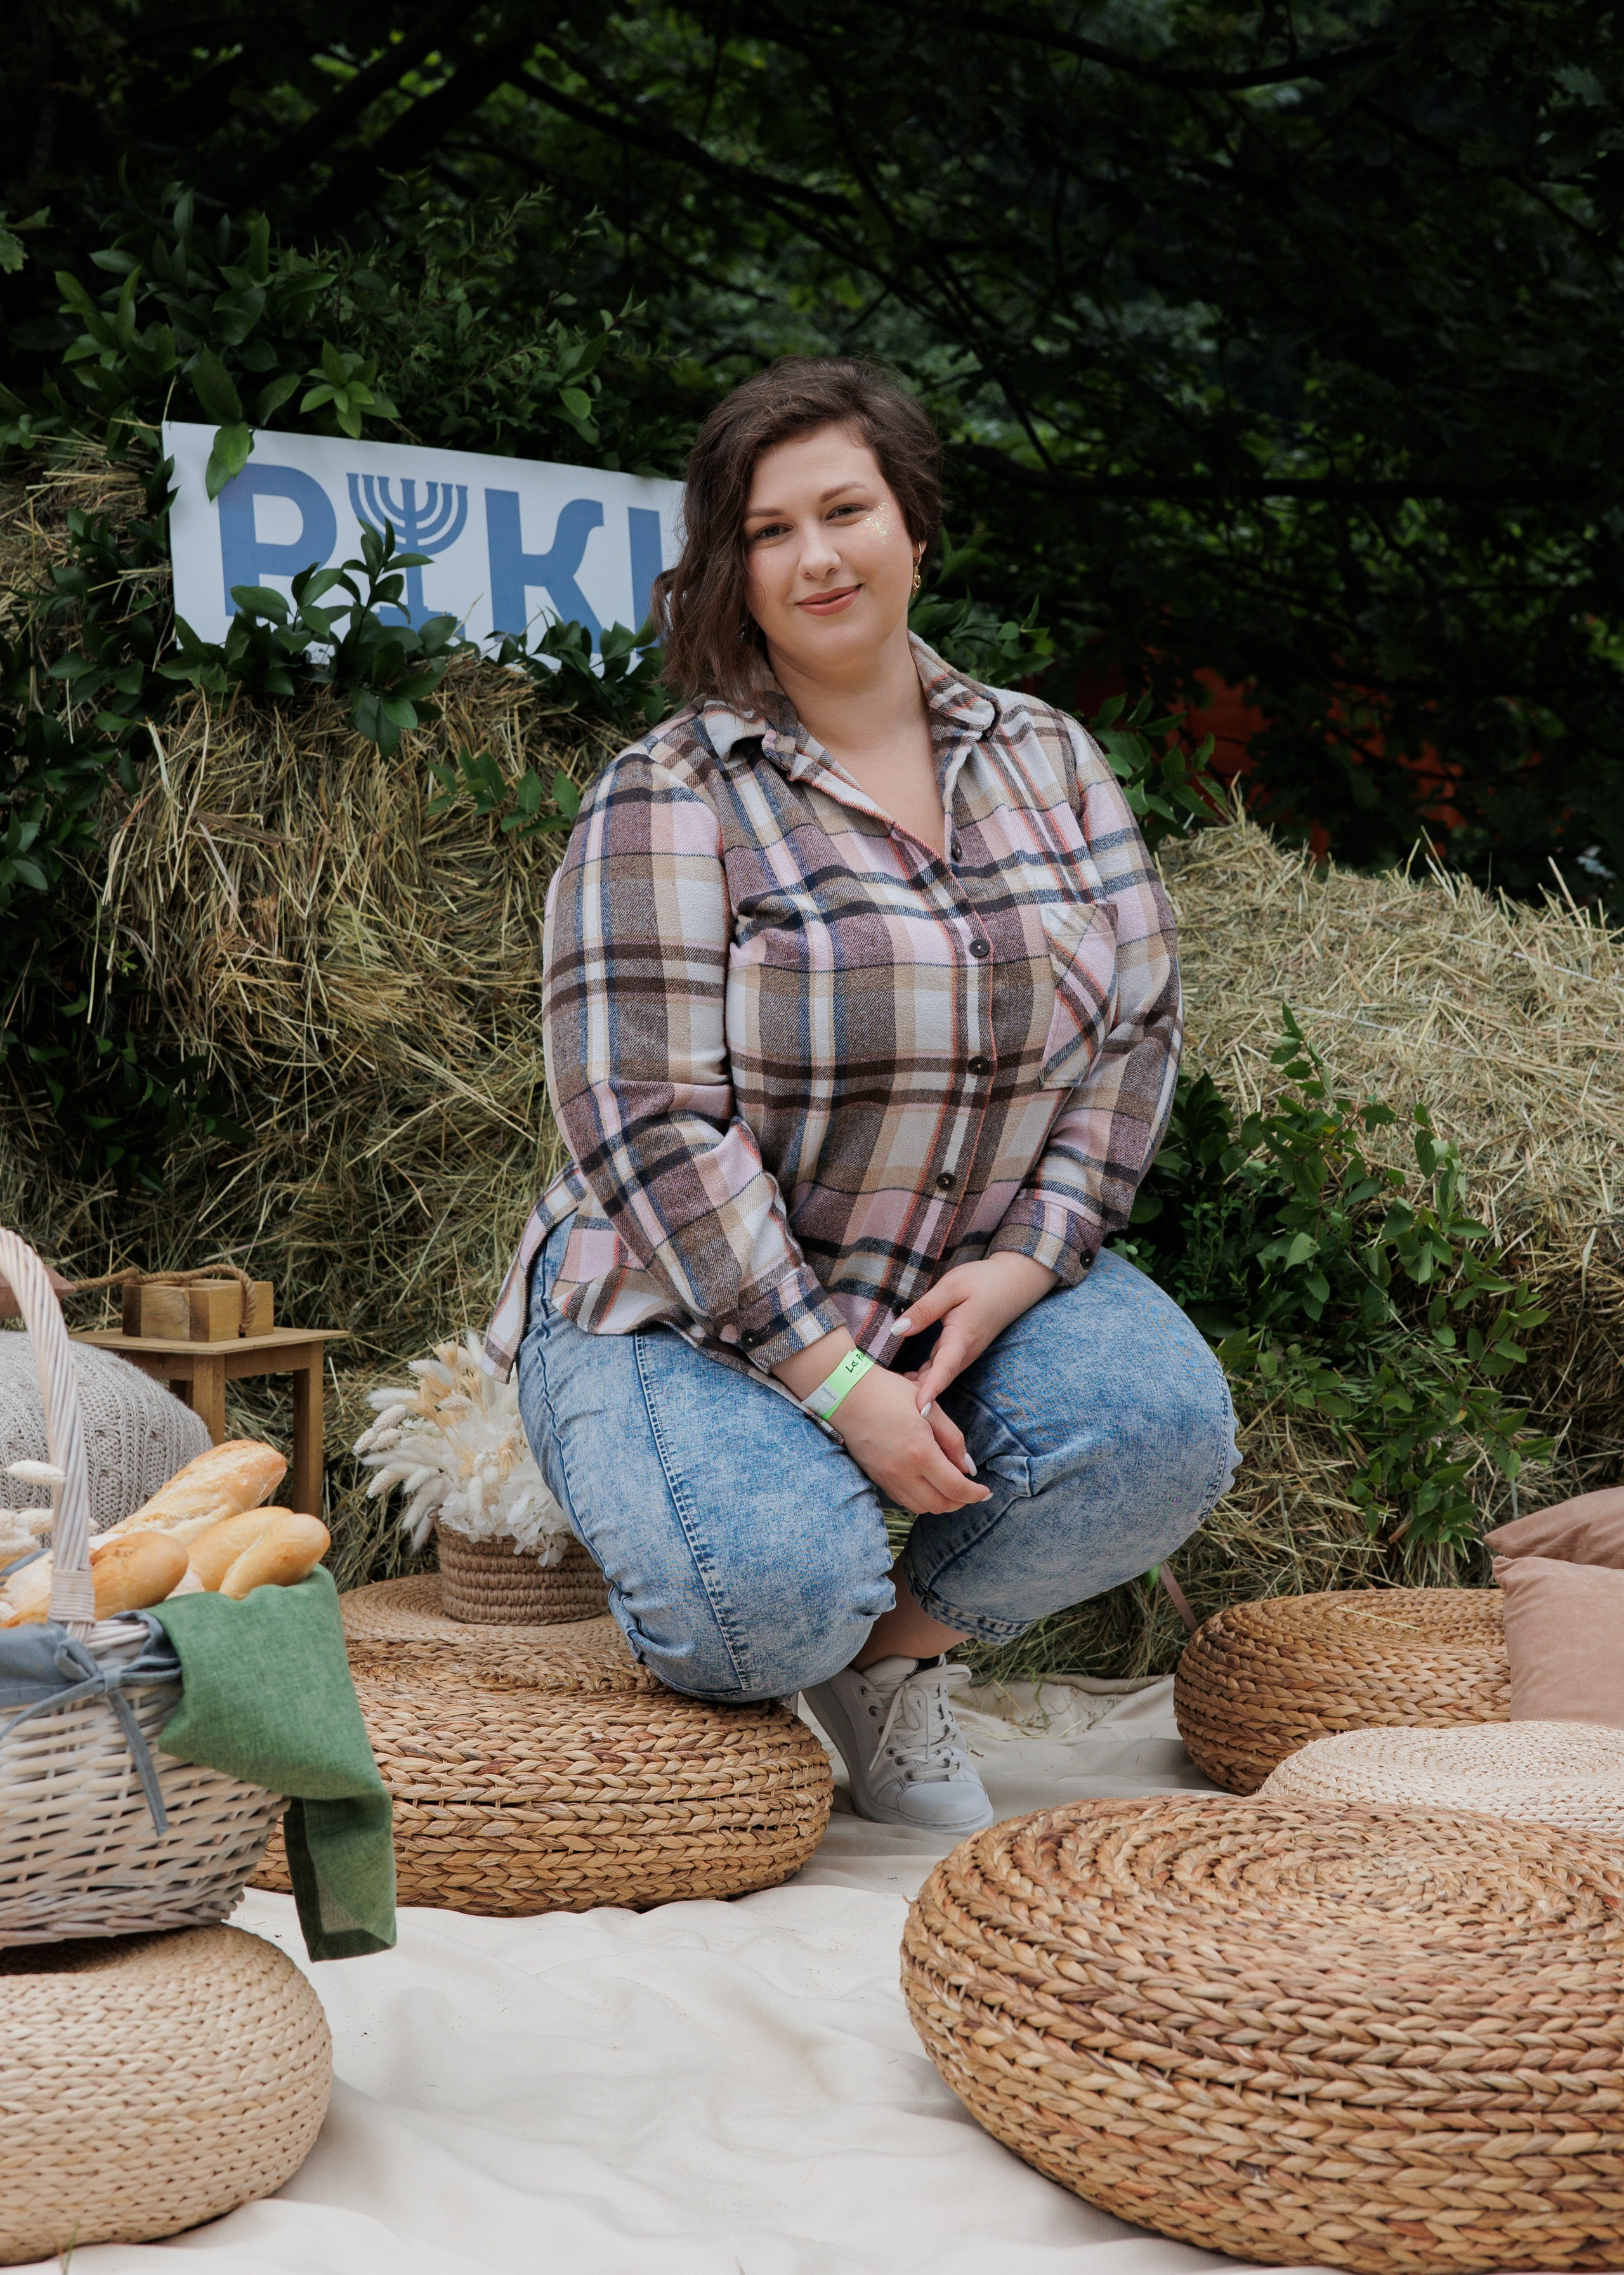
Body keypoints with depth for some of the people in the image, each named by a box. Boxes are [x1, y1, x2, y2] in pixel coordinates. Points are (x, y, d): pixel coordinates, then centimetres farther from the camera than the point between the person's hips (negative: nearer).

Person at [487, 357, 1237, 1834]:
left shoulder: (1046, 759, 6)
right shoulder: (667, 802, -11)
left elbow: (1136, 1020, 5)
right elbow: (652, 1128, -17)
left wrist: (1025, 1259, -11)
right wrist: (835, 1382, -22)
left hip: (983, 1284, 5)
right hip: (696, 1307, -4)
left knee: (1165, 1427, -24)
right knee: (783, 1590, -31)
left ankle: (901, 1654, 4)